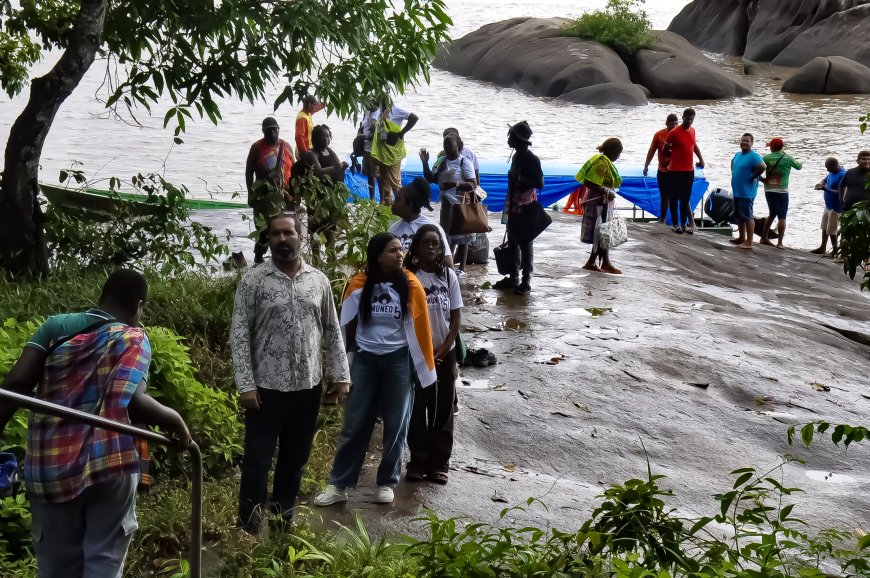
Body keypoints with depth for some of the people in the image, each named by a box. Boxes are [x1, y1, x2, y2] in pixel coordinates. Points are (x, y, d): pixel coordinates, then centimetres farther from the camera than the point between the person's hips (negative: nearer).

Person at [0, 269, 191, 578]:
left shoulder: (55, 326, 8)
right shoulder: (133, 338, -2)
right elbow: (127, 400, -18)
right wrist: (174, 420, -4)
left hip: (47, 466, 4)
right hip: (107, 464, -3)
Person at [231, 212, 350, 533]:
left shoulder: (319, 281, 4)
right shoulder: (253, 281, -6)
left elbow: (332, 331, 10)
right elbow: (239, 335, -7)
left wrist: (341, 375, 5)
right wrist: (245, 384, -13)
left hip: (308, 387, 3)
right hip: (267, 387, -3)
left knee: (296, 458, 14)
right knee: (258, 458, 2)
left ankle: (285, 515, 30)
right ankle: (249, 525, 13)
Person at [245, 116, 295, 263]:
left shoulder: (286, 147, 10)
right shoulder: (257, 148, 0)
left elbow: (292, 171, 14)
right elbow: (249, 172, 2)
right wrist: (251, 193, -4)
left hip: (283, 196, 3)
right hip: (263, 195, -3)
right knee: (263, 229, -5)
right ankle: (258, 258, 3)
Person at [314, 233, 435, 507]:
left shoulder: (410, 286, -6)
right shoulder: (359, 286, -5)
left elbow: (420, 326, -2)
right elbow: (347, 324, 3)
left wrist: (425, 364, -2)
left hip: (398, 359, 0)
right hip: (365, 359, 0)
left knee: (395, 424, 7)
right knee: (354, 423, 4)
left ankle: (387, 482, 22)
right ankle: (338, 485, 11)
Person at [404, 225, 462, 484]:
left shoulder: (449, 276, -1)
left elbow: (456, 317, 0)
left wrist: (443, 350, -8)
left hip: (444, 353, 2)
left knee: (443, 409, 7)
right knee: (417, 409, 5)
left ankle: (439, 463, 17)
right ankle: (418, 461, 16)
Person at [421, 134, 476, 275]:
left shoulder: (465, 162, -11)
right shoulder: (443, 162, 9)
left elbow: (472, 185, -17)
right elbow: (431, 179, 9)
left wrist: (455, 184, -30)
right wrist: (425, 163, -2)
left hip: (461, 204, -6)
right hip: (446, 204, 6)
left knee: (461, 236, 2)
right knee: (447, 234, 13)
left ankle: (461, 268, 9)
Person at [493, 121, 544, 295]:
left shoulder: (531, 159, -14)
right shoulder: (516, 156, 12)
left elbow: (540, 184, -18)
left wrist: (519, 179, -27)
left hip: (526, 208, -9)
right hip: (514, 207, 9)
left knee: (525, 244, -4)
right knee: (512, 243, 12)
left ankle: (526, 281, 1)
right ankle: (513, 277, 20)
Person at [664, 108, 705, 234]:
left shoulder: (692, 131, 8)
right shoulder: (674, 133, -11)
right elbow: (665, 151, -3)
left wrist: (701, 159, 16)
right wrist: (676, 156, 5)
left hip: (689, 170, 6)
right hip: (675, 171, -6)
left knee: (686, 198, 9)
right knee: (675, 198, 2)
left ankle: (684, 223, 15)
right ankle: (675, 224, 9)